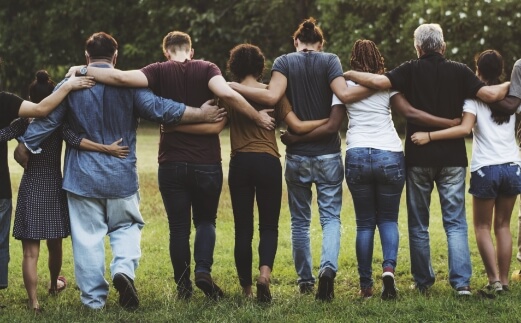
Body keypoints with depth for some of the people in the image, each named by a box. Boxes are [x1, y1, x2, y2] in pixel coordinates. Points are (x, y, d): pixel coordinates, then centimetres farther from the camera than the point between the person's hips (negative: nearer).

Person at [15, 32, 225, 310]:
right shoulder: (128, 84, -4)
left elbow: (46, 119, -3)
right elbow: (160, 109, -9)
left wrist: (24, 147, 8)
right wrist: (202, 114, -3)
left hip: (82, 177, 0)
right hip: (122, 176, 0)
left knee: (87, 236, 6)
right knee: (126, 227, 15)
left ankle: (93, 299, 7)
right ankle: (124, 269, -12)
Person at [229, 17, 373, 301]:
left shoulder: (284, 62, -1)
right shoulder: (329, 61, -1)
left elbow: (271, 97, -18)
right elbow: (345, 95, -16)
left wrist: (230, 86, -11)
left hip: (297, 155, 1)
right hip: (328, 154, -1)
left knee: (300, 220, 14)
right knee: (331, 216, 4)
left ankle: (305, 280, 18)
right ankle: (328, 267, -21)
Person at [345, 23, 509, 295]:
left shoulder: (411, 71, -4)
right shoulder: (459, 72, 0)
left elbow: (378, 81, -18)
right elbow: (491, 94, -7)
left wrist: (349, 74, -3)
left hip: (419, 158, -1)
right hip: (452, 158, 1)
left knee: (418, 224, 11)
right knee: (455, 223, 4)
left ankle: (423, 281, 13)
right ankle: (461, 281, -6)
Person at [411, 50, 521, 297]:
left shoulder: (474, 96, -6)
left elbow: (465, 128, -20)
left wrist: (429, 136, -22)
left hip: (486, 168, -4)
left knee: (483, 227, 7)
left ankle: (494, 280, -5)